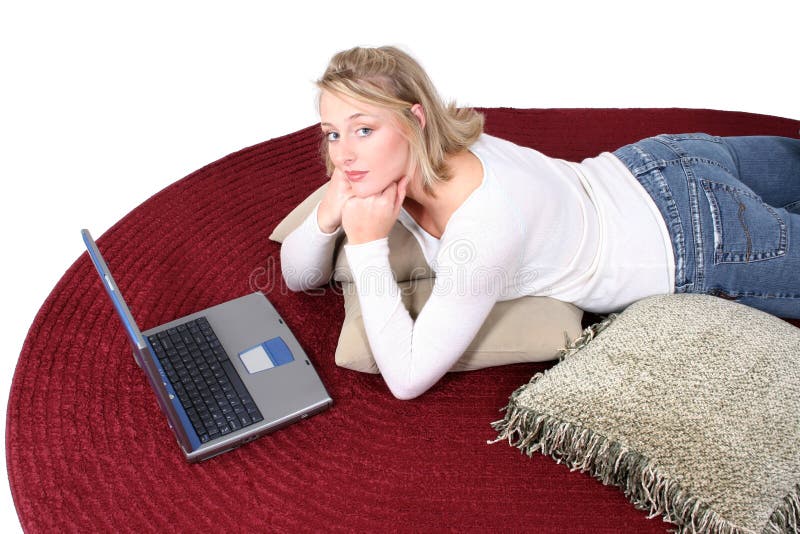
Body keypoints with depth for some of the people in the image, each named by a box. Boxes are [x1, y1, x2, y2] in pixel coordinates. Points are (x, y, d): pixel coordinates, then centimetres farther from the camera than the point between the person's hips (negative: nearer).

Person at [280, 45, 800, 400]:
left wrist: (368, 247, -39)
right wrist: (327, 217, -30)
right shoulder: (396, 160, -20)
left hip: (698, 238, -7)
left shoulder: (485, 224, -42)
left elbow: (407, 379, -35)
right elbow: (298, 276, -9)